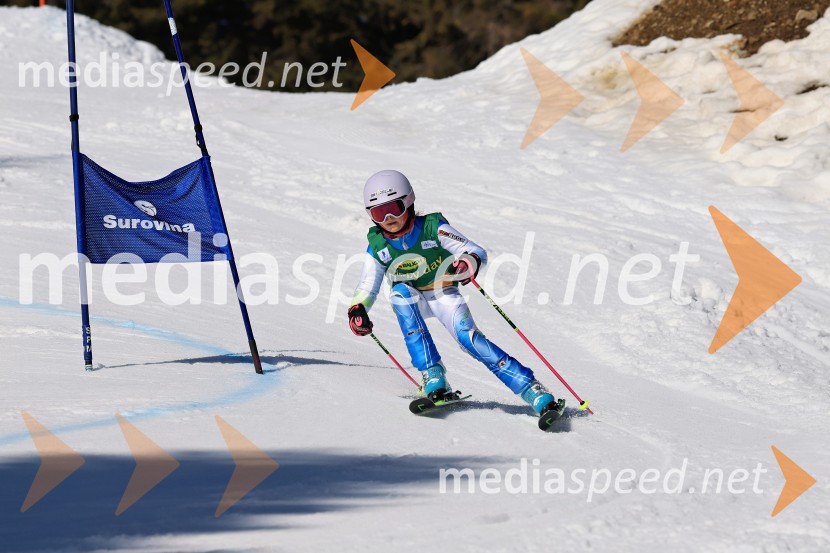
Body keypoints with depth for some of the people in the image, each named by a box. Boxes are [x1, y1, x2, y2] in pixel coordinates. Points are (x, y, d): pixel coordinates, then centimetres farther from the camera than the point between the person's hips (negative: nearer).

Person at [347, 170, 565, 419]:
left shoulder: (433, 228, -18)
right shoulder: (377, 246, -10)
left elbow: (478, 252, -20)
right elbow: (367, 286, -2)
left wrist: (470, 263, -44)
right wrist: (357, 310, -23)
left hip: (444, 295, -3)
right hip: (411, 300, 3)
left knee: (469, 338, -27)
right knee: (400, 292, -32)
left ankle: (534, 392, -27)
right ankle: (434, 378, -36)